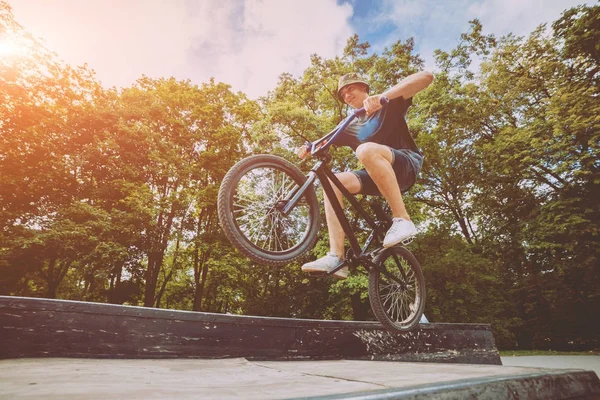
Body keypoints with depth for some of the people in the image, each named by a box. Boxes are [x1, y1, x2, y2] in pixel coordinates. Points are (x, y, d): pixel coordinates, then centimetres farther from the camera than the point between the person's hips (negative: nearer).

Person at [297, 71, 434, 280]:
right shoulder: (351, 126, 22)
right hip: (377, 176, 6)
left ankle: (402, 220, -30)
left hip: (407, 164, -5)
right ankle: (336, 258, -25)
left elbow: (426, 76, -9)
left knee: (366, 150, -34)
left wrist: (384, 95, -24)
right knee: (333, 182, -17)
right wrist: (307, 148, -11)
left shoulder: (388, 104, 6)